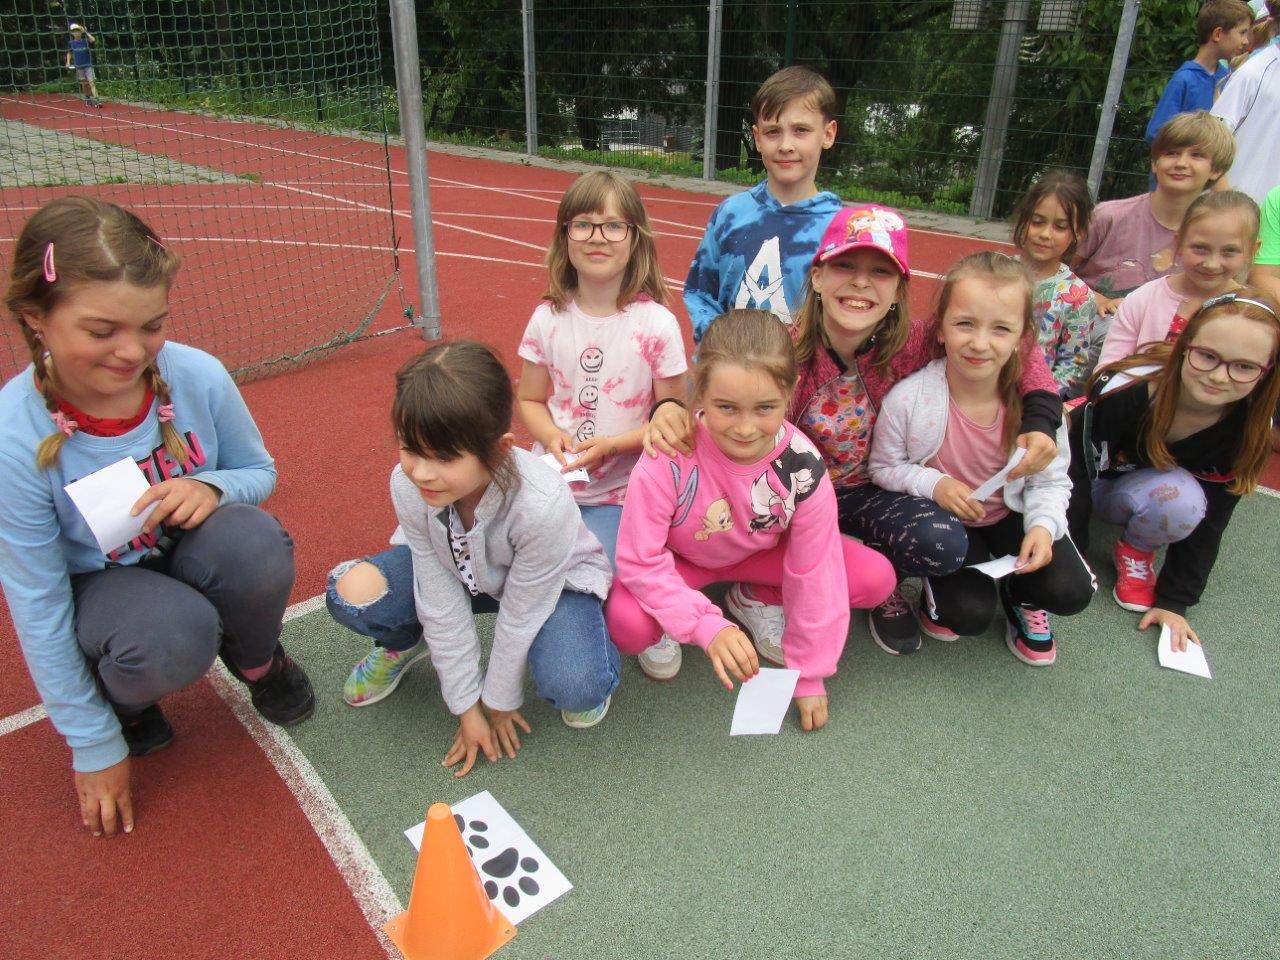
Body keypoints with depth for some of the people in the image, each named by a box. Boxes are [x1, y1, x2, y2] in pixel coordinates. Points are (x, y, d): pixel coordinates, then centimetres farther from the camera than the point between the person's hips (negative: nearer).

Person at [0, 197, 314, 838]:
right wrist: (93, 746, -9)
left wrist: (212, 488, -26)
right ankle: (124, 701, 6)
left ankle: (257, 659, 3)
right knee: (170, 638, -35)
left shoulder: (197, 376, -20)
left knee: (252, 540, -32)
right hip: (99, 588, -2)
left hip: (192, 559, 2)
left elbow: (259, 472, 1)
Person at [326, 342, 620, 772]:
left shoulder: (542, 505, -40)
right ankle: (404, 643, 16)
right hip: (467, 573, 4)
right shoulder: (407, 484, -28)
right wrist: (467, 704, -11)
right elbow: (442, 601, -19)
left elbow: (519, 616, -24)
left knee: (576, 691, -31)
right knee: (351, 591, -19)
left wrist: (499, 700, -9)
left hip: (553, 582, -3)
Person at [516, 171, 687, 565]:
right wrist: (551, 436, -14)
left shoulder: (657, 325, -13)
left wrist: (612, 445, -20)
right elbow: (530, 401, 7)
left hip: (617, 496, -2)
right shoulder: (547, 319, -4)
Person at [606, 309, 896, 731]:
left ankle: (752, 598, 7)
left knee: (877, 578, -14)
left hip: (761, 552, 3)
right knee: (628, 623, -35)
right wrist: (707, 627, -39)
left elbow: (814, 573, -17)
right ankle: (661, 629, 4)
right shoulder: (670, 458, -35)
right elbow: (640, 561, -27)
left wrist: (808, 675, -9)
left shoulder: (803, 466, -27)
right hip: (678, 557, -3)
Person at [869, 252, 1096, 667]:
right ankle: (939, 586, 19)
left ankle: (1019, 594, 20)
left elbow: (1052, 480, -6)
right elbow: (883, 468, -10)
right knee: (970, 616, -18)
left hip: (1011, 515, 2)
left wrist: (1043, 524, -24)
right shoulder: (907, 400, -25)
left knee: (1071, 592, -17)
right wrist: (932, 484, -26)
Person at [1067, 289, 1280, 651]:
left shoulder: (1247, 425, -20)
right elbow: (1076, 471, -23)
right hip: (1088, 484, -2)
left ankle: (1135, 553, -4)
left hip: (1151, 488, 3)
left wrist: (1173, 601, -15)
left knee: (1184, 499, -34)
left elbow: (1209, 520, -12)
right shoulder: (1126, 391, -34)